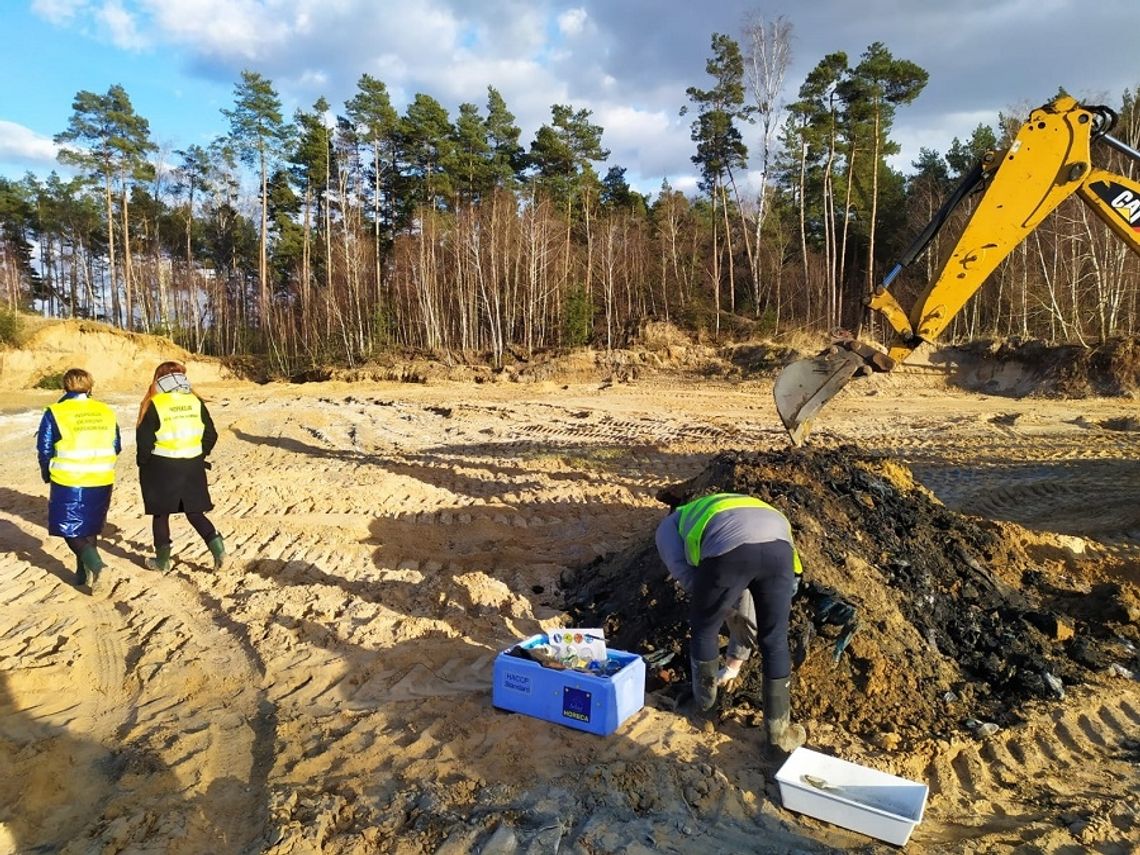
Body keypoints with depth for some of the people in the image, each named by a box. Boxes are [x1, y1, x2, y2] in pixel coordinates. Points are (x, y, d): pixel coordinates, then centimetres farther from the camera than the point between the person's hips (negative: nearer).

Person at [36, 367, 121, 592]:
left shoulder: (55, 413, -8)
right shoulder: (106, 412, 2)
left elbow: (45, 449, -3)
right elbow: (116, 447, 8)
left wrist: (47, 474, 14)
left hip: (69, 483, -4)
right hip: (102, 482, 4)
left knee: (69, 529, 7)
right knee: (90, 529, 18)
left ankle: (93, 563, -15)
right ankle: (84, 573, 21)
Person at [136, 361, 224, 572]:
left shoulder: (154, 405, -10)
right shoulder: (196, 402, 1)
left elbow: (144, 440, -11)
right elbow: (211, 435, 3)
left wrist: (144, 462, 5)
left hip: (161, 468, -3)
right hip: (193, 467, 3)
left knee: (161, 514, 13)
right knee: (195, 513, 12)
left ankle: (162, 560, 20)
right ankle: (216, 545, -7)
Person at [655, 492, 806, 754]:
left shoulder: (668, 525, 36)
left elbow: (683, 571, 13)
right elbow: (747, 599, 52)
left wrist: (728, 609, 22)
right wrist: (735, 659, 61)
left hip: (728, 548, -4)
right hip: (778, 546, 5)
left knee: (703, 629, 24)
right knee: (774, 642, 23)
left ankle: (705, 696, 46)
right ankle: (779, 731, 33)